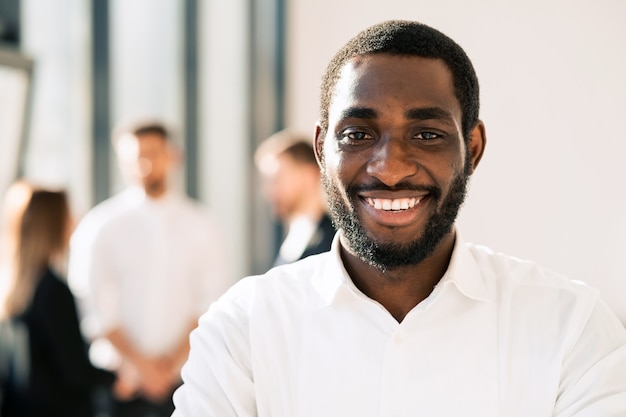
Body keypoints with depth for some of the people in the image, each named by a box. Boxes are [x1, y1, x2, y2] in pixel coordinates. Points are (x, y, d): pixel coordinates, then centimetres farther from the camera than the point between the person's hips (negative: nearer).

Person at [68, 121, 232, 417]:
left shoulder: (200, 224, 7)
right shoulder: (99, 226, 3)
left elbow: (212, 303, 2)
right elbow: (95, 308, -2)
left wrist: (173, 361, -7)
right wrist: (138, 363, -9)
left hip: (184, 374, 1)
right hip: (121, 380, -1)